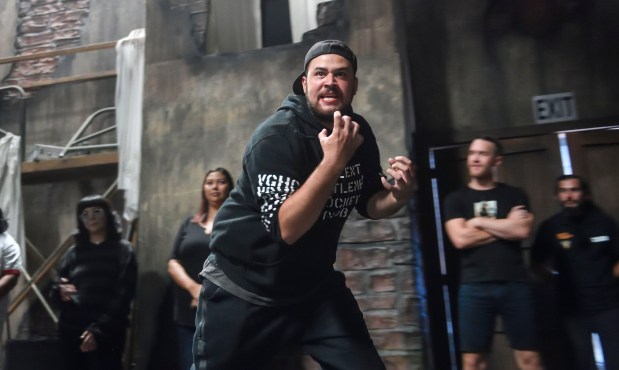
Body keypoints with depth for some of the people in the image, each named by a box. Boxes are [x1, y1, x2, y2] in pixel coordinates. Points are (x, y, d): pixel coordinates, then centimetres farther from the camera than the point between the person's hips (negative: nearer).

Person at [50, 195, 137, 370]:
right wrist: (60, 291, -12)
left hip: (107, 333, -3)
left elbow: (123, 296, -7)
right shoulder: (74, 252, 11)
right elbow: (55, 287, 12)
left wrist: (99, 330, -15)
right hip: (71, 331, 4)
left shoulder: (123, 250, 0)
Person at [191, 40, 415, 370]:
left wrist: (398, 195, -14)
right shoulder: (277, 136, -22)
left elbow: (368, 204, 7)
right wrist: (332, 161, -36)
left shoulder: (358, 133, -2)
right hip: (243, 286, -4)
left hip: (314, 283, 5)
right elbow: (286, 228, -32)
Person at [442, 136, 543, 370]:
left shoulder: (515, 195, 11)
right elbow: (461, 239, -8)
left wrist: (478, 221, -3)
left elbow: (521, 231, -7)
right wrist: (506, 226, -3)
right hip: (474, 287, -1)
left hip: (515, 285, 1)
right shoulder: (456, 199, 8)